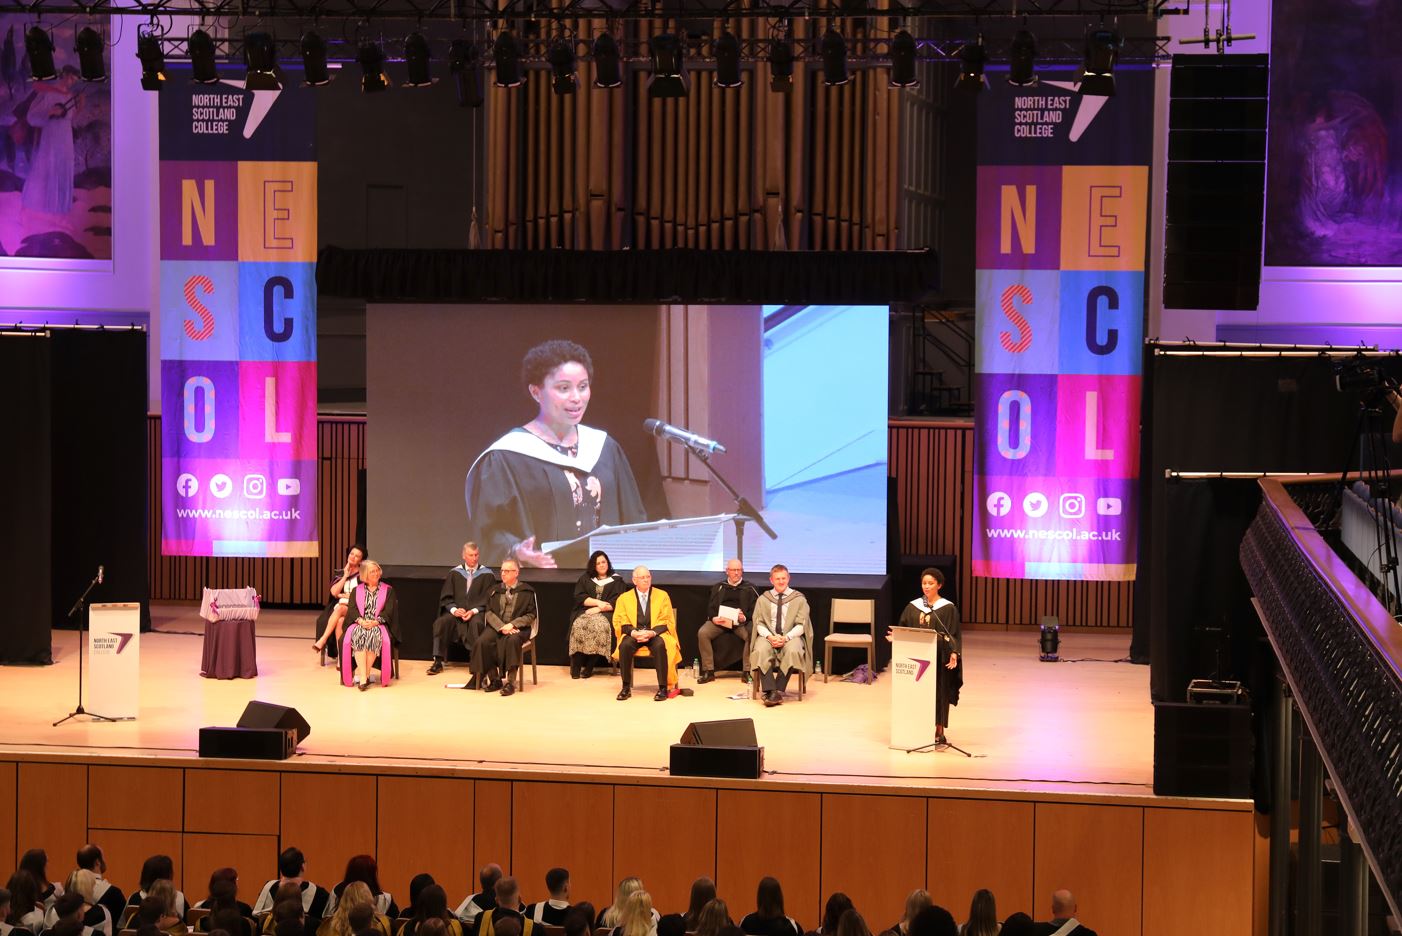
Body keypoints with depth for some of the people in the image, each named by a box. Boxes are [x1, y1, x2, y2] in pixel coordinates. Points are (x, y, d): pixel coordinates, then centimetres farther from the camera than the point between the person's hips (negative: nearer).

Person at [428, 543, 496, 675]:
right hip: (457, 612, 3)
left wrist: (474, 611, -16)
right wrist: (454, 609, -12)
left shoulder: (487, 574, 4)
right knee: (441, 622, -27)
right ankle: (438, 662, -21)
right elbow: (446, 597, 8)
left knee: (476, 624, -37)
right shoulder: (455, 573, 10)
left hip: (477, 613, -3)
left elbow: (488, 599, 0)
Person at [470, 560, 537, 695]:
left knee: (512, 640, -38)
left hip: (517, 627, -3)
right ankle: (494, 679, -18)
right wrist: (501, 627, -11)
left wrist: (512, 625, -14)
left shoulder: (526, 591, 4)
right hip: (496, 626, 3)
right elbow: (489, 612, 7)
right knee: (482, 642, -28)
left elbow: (531, 615, 0)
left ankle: (511, 681, -33)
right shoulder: (495, 590, 14)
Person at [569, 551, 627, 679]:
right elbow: (579, 597, 6)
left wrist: (598, 609, -11)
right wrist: (597, 602, -8)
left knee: (600, 626, -36)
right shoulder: (585, 578, 18)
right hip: (585, 611, 2)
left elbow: (617, 602, 0)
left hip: (607, 613, -2)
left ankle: (589, 666, -29)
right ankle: (576, 666, -31)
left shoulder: (617, 580, 11)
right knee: (579, 625, -32)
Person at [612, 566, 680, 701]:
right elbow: (620, 622, 3)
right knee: (625, 645, -33)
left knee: (660, 646, -36)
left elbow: (667, 621, 2)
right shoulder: (624, 598, 9)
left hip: (656, 634, -1)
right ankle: (626, 687, -22)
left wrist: (652, 632, -17)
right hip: (634, 634, 1)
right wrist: (634, 632, -18)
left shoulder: (662, 595, 7)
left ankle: (663, 688, -28)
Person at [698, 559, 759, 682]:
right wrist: (713, 618, -9)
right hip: (719, 620, 2)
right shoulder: (718, 587, 21)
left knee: (751, 634, -34)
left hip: (741, 622, -2)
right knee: (702, 633, -27)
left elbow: (756, 610, 6)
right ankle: (708, 671, -19)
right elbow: (711, 607, 14)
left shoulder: (750, 589, 15)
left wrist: (745, 617, -15)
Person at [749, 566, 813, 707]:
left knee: (793, 651, -36)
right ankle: (769, 691, -39)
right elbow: (759, 624, 7)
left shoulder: (799, 599, 8)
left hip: (791, 637, -1)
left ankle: (779, 691, -31)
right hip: (768, 636, 1)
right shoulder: (763, 599, 13)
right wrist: (769, 637, -15)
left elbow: (801, 625, 1)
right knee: (761, 650, -33)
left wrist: (786, 638, -17)